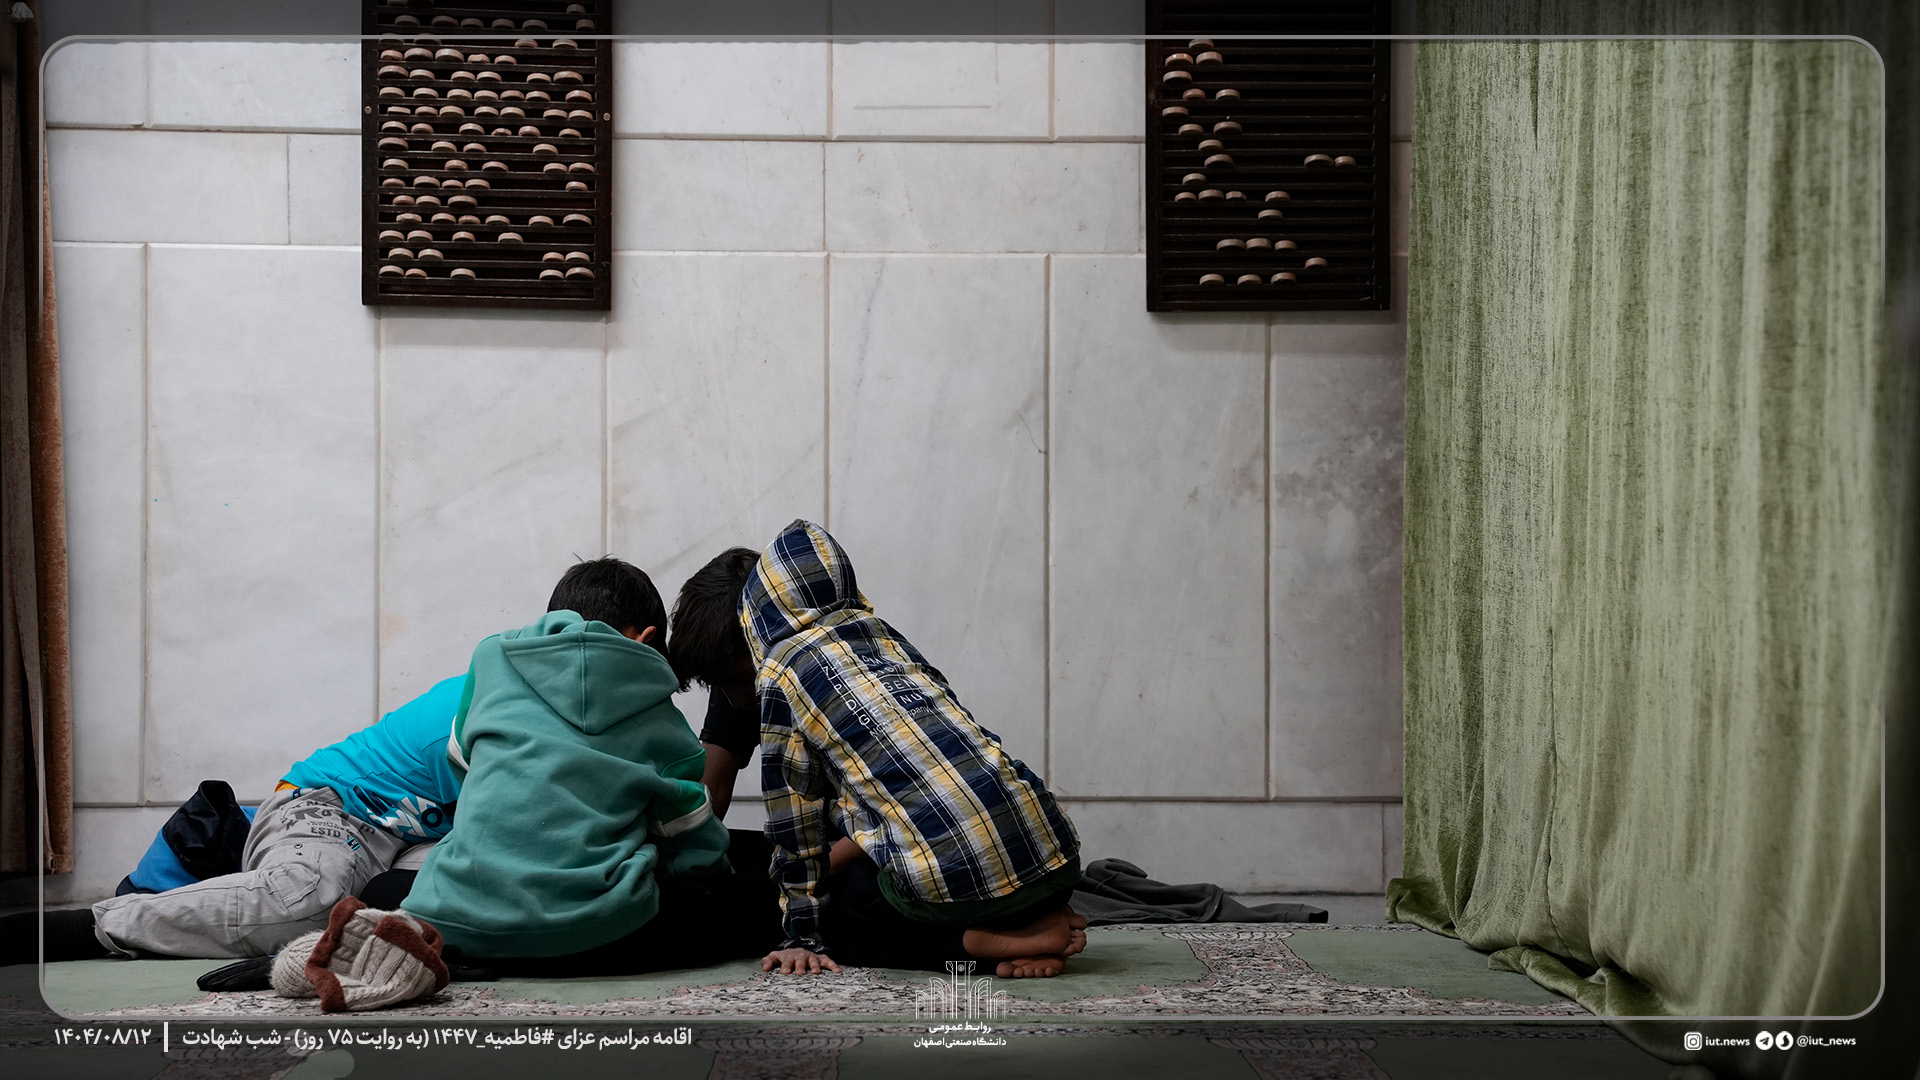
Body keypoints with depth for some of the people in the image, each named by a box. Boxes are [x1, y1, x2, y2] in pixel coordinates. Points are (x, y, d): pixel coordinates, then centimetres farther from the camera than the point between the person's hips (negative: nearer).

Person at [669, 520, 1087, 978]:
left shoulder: (778, 674, 3)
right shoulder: (875, 628, 22)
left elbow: (796, 817, 7)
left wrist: (804, 936, 16)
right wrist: (835, 858, 32)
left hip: (955, 879, -7)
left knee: (834, 910, 19)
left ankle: (978, 941, -1)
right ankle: (1031, 924, 9)